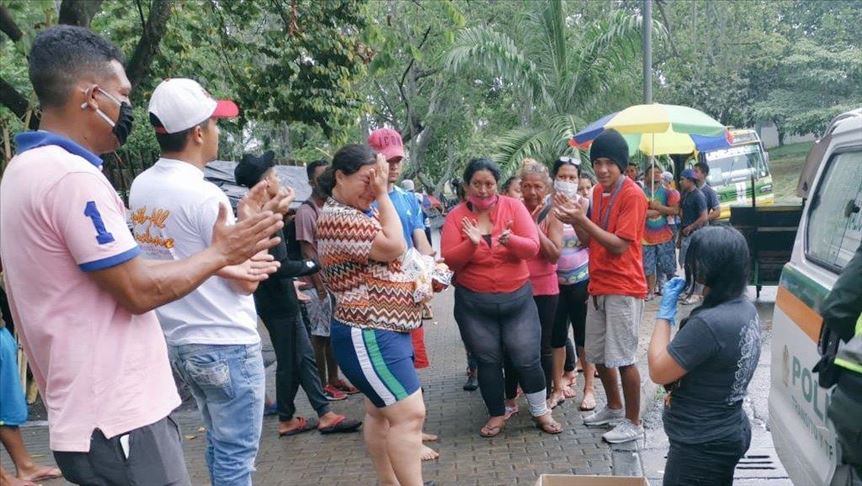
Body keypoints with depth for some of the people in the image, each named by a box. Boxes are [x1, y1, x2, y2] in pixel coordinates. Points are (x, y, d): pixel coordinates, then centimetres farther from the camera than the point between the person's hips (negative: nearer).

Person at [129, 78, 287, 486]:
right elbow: (247, 279, -16)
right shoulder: (203, 194, -20)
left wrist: (244, 215, 14)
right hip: (226, 346, -8)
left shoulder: (140, 188, 5)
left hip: (178, 342, 9)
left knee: (219, 445, 22)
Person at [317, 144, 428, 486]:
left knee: (382, 411, 16)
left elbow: (383, 259, 21)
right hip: (369, 335, -10)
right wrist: (382, 195, -16)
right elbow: (395, 247, -21)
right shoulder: (338, 218, -18)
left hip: (382, 330, 10)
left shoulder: (357, 212, 14)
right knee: (409, 413, -10)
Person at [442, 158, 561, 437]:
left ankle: (541, 412, 26)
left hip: (518, 298, 0)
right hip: (473, 303, 0)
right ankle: (497, 415, 28)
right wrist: (471, 243, -29)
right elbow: (449, 260, -11)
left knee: (527, 358, 5)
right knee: (487, 361, 11)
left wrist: (510, 240, -33)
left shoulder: (513, 207, -5)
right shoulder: (456, 216, -5)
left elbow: (532, 247, -12)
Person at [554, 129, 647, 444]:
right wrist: (575, 221, -6)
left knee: (622, 358, -2)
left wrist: (582, 219, -22)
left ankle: (633, 423, 14)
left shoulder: (632, 195, -14)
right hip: (598, 286, 8)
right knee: (597, 355, 17)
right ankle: (614, 408, 36)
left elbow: (619, 245, -19)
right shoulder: (598, 192, 10)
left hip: (624, 289, -8)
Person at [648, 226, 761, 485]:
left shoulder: (708, 323, -30)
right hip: (730, 432, 9)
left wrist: (665, 312, -15)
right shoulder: (746, 309, -1)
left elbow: (658, 371, -21)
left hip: (701, 446, -9)